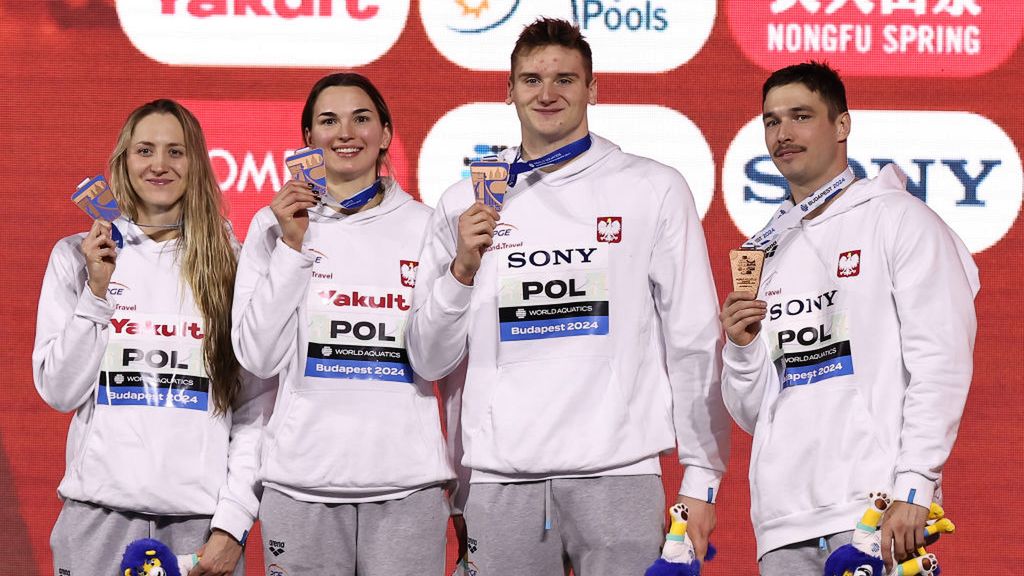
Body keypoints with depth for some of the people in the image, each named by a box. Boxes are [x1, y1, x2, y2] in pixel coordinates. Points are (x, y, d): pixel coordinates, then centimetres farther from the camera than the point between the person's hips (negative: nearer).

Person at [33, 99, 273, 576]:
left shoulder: (231, 264, 3)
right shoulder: (75, 257, 5)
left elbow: (257, 407, 2)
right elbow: (59, 391, 3)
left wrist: (233, 522, -6)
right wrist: (96, 292, -8)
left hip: (201, 518, 0)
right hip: (100, 512, 0)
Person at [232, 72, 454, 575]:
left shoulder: (425, 227, 6)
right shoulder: (275, 224, 5)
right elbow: (259, 358, -3)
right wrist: (292, 247, -9)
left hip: (407, 485, 0)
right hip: (302, 484, 0)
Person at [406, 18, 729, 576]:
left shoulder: (653, 189, 5)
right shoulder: (464, 203, 11)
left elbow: (694, 340, 5)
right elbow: (430, 360, 11)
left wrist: (701, 475, 0)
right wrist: (463, 269, -5)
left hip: (618, 470, -2)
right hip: (499, 478, 2)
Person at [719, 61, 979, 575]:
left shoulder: (899, 221, 3)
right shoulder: (768, 252, 20)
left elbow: (941, 364, -7)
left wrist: (913, 488, -17)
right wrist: (742, 349, 0)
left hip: (877, 514, -5)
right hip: (783, 526, 5)